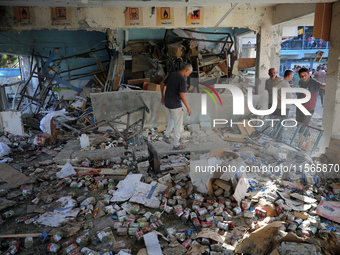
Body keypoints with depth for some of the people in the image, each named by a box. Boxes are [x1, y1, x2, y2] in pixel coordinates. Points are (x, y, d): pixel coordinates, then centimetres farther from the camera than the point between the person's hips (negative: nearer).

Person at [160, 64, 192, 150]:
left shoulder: (172, 74, 4)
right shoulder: (182, 79, -20)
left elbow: (162, 85, 13)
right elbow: (182, 95, -25)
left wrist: (163, 96, 26)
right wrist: (188, 108, -16)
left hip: (167, 102, 8)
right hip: (176, 105, -8)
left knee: (173, 118, 33)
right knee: (178, 124, 7)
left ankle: (166, 135, 30)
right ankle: (176, 145, 17)